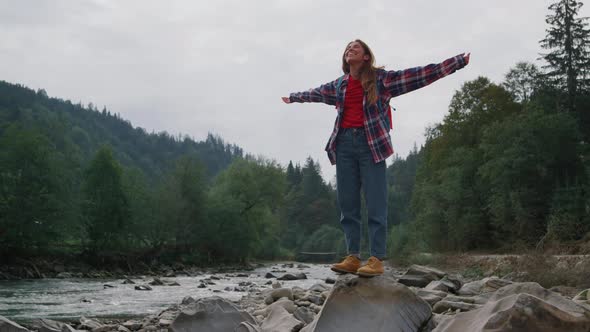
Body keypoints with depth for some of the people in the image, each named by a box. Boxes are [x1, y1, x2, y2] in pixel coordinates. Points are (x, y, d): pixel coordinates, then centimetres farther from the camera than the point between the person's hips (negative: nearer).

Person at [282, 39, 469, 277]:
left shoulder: (381, 78, 4)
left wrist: (459, 62, -3)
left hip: (371, 143, -5)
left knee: (375, 204, -7)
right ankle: (353, 257, 5)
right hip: (344, 143, 5)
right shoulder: (338, 85, 18)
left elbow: (421, 75, 1)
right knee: (347, 204, 1)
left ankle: (376, 259, -8)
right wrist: (293, 98, 55)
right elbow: (315, 93, 38)